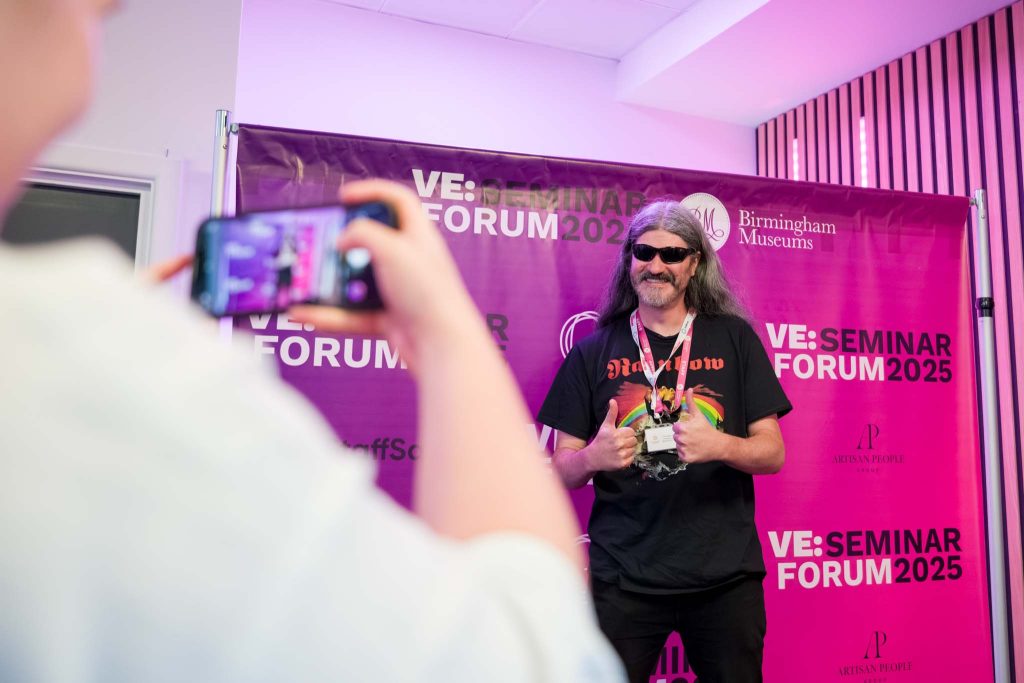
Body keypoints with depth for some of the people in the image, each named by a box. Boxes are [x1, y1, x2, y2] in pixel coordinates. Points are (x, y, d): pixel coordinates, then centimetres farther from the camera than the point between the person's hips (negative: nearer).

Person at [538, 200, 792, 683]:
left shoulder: (734, 338, 3)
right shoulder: (593, 352, 2)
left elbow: (773, 453, 2)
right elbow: (563, 471, 4)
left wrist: (720, 447, -19)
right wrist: (593, 458, -18)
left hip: (725, 575, 1)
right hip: (622, 579, 0)